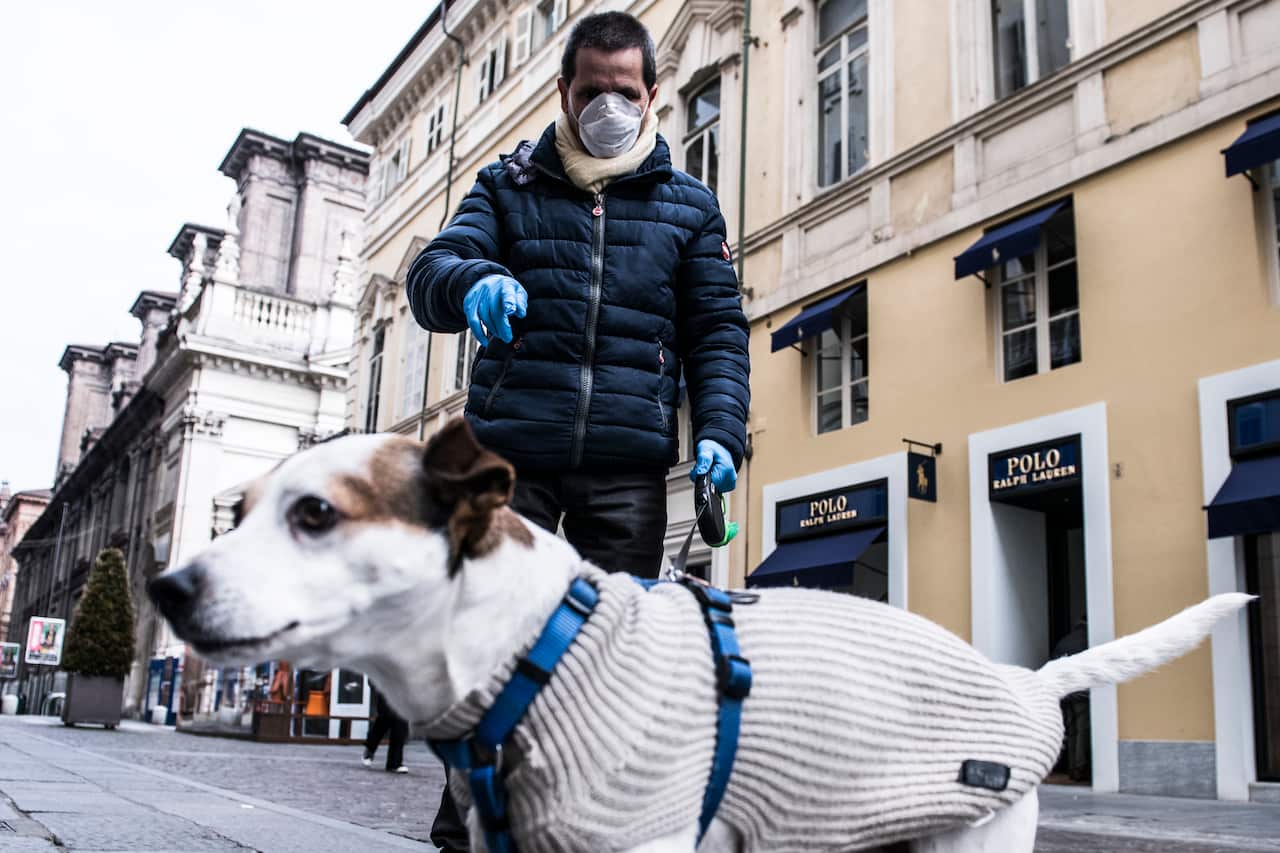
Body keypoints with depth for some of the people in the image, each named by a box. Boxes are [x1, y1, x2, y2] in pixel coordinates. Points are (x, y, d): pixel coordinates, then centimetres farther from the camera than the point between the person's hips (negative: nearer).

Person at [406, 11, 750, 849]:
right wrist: (472, 282, -24)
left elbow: (718, 331, 12)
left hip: (629, 466, 1)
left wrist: (721, 431, -5)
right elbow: (432, 272, 1)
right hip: (512, 454, 0)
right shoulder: (509, 184, 14)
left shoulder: (688, 204, 15)